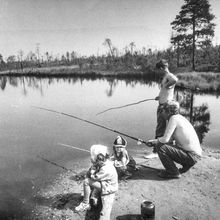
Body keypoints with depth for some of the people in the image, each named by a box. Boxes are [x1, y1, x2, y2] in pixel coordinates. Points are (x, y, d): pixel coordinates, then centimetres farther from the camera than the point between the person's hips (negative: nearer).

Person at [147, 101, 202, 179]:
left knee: (160, 147, -16)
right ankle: (186, 165, 23)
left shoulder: (174, 118, -15)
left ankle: (173, 172, -3)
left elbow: (165, 139, -20)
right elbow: (169, 138, 15)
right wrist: (154, 141, 11)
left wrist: (155, 141, 0)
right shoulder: (179, 117, 12)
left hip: (192, 156, -10)